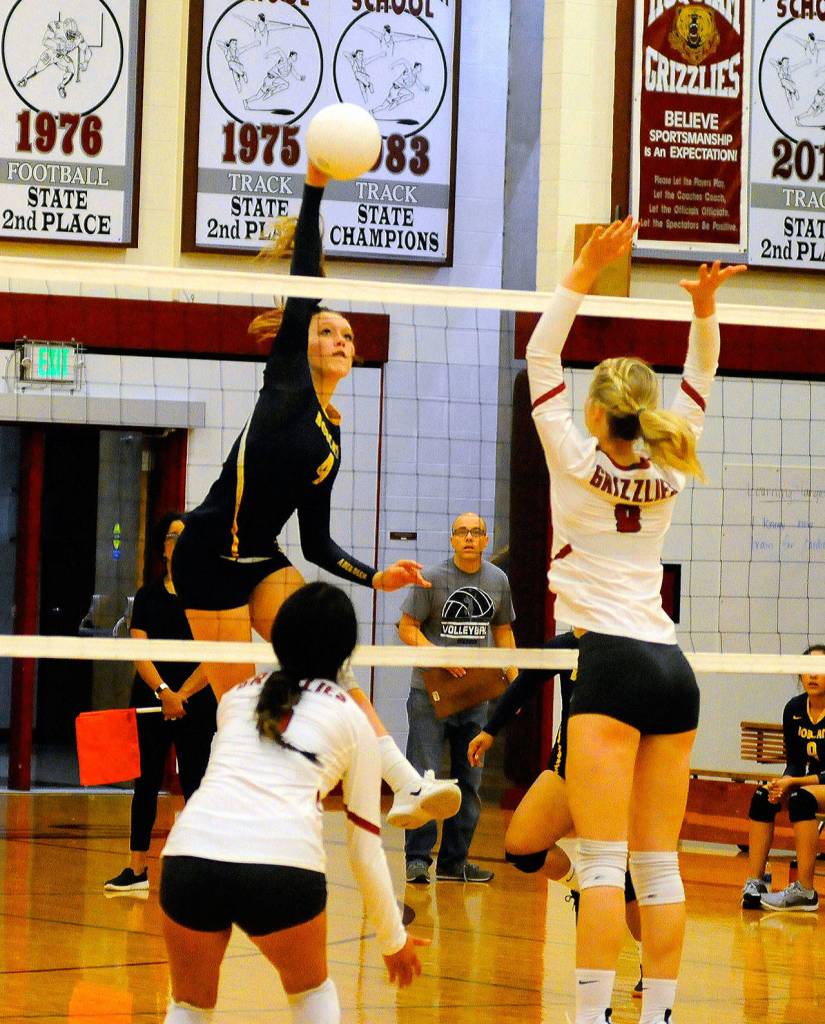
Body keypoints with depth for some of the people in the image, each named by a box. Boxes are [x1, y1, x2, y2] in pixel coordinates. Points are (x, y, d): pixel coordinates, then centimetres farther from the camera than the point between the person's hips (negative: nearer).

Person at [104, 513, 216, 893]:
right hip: (149, 702, 3)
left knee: (195, 785, -1)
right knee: (145, 783, 5)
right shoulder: (148, 595, 7)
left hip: (196, 705, -3)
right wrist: (162, 691, -17)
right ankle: (137, 869, 9)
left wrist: (182, 695, -13)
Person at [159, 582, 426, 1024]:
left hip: (189, 854, 2)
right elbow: (365, 849, 21)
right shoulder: (352, 719, 19)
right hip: (285, 866, -2)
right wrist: (393, 940, 32)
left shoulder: (234, 698, 26)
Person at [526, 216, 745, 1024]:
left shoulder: (578, 462, -2)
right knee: (658, 865, 6)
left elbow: (540, 359, 0)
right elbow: (699, 381, 23)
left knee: (602, 861, -12)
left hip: (611, 661, -5)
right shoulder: (666, 476, 11)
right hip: (672, 666, 6)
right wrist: (704, 311, 10)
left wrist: (584, 274, -4)